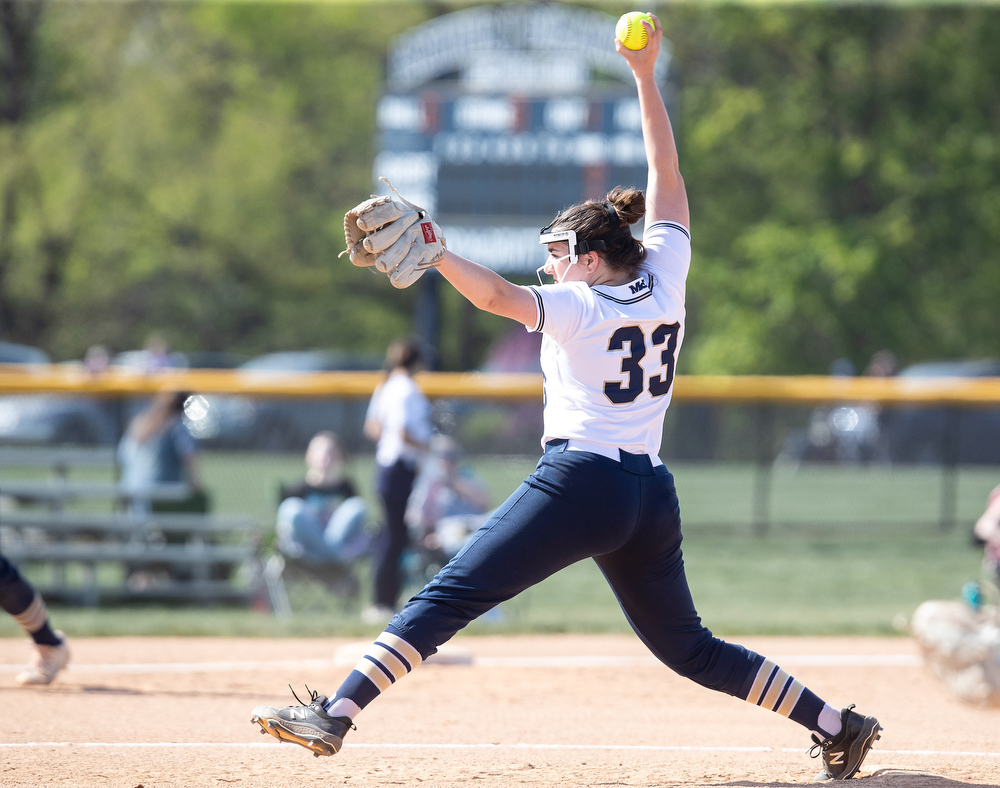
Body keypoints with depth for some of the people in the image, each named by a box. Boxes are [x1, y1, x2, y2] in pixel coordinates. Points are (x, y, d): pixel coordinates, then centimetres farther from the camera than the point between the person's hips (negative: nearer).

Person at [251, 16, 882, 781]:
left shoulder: (578, 307, -3)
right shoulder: (664, 283, 12)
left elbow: (499, 296, -22)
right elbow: (666, 174, 20)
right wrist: (645, 77, 23)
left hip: (580, 481, -7)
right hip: (651, 496, 7)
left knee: (449, 597, -10)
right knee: (688, 647, 19)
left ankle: (336, 714, -20)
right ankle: (835, 723, 13)